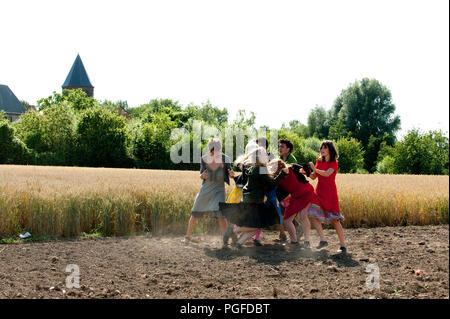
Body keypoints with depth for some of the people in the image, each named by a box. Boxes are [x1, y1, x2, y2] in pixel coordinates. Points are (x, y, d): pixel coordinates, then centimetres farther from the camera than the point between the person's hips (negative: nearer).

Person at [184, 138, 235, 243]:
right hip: (205, 188, 3)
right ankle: (188, 236, 27)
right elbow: (201, 175, 3)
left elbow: (229, 174, -2)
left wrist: (232, 174, -26)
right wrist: (202, 175, -22)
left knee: (220, 214, -20)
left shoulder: (225, 159, -10)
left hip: (219, 189, -2)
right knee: (195, 213, 8)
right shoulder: (204, 159, -6)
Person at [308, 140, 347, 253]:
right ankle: (323, 240, -5)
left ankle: (342, 246, -1)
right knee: (313, 215, -12)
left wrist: (315, 169, -39)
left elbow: (327, 174, -23)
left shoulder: (334, 163, -4)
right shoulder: (319, 160, 12)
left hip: (330, 193, -5)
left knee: (335, 220, -6)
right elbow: (314, 176, 9)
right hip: (319, 192, 5)